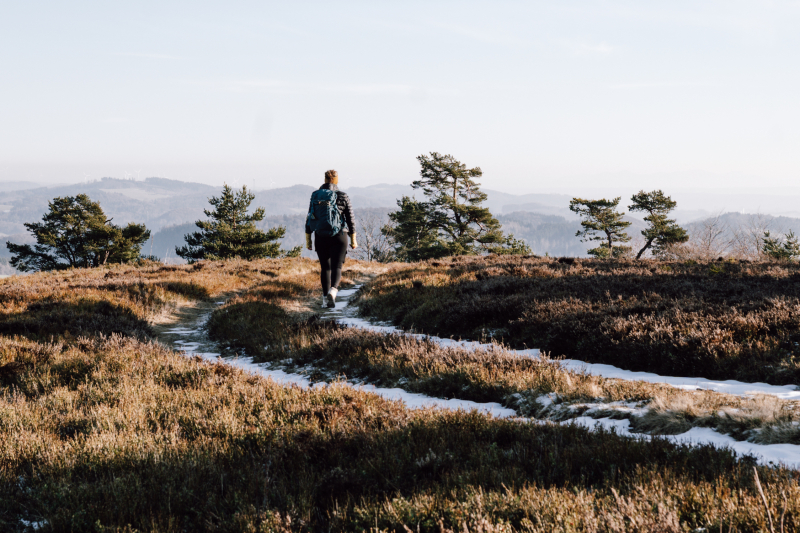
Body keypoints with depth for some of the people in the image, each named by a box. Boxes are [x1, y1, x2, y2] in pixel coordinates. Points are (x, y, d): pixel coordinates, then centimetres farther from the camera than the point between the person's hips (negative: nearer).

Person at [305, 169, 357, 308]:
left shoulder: (315, 196, 4)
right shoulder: (343, 196, -2)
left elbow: (309, 218, 5)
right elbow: (350, 219, 0)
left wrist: (308, 239, 11)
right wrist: (353, 239, 7)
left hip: (320, 237, 2)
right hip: (338, 237, -2)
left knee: (325, 267, 15)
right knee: (336, 267, -4)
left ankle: (325, 298, 15)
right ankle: (333, 290, -31)